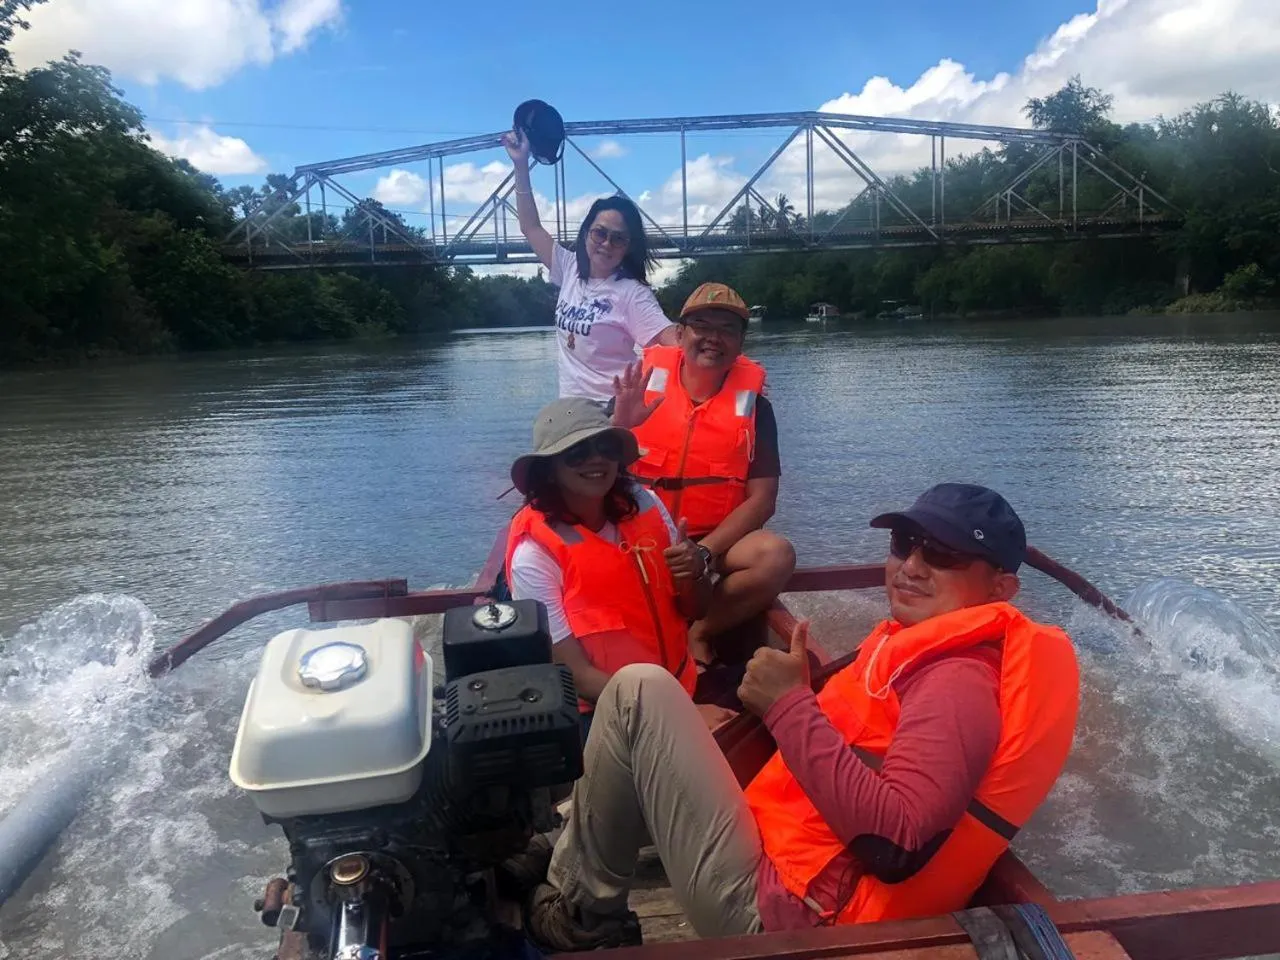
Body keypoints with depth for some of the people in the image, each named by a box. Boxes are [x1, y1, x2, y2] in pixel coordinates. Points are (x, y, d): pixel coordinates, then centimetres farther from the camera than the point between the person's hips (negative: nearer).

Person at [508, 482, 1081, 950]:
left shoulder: (958, 683, -18)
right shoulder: (927, 654, 13)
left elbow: (894, 845, -30)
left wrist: (792, 706, -26)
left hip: (767, 908, -10)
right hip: (776, 867, 11)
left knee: (641, 693, -11)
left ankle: (579, 914, 4)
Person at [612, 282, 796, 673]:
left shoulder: (753, 403, 0)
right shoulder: (643, 383, 0)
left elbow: (762, 499, -6)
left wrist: (705, 552, -19)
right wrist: (620, 424, -23)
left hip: (716, 540, 1)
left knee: (775, 556, -28)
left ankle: (695, 633, -7)